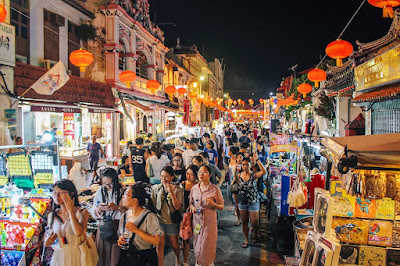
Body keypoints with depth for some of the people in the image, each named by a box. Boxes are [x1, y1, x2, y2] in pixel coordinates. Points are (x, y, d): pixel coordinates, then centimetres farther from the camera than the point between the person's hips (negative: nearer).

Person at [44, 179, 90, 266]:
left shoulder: (82, 212, -13)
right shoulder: (52, 215, 0)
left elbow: (78, 232, -31)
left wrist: (71, 210, -26)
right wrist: (47, 242, -12)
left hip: (76, 257, -3)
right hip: (58, 257, 3)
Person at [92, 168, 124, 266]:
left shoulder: (122, 191, -7)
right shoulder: (99, 192, 4)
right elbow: (94, 215, 8)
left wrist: (118, 207, -24)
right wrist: (99, 209, -13)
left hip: (118, 229, -3)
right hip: (103, 228, 3)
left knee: (115, 257, 2)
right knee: (102, 256, 9)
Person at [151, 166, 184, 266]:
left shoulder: (178, 189, -9)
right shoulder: (155, 188, -4)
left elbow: (178, 207, -16)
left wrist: (172, 192, -24)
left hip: (172, 221, -1)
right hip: (159, 220, 1)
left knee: (174, 244, 14)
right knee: (160, 244, -2)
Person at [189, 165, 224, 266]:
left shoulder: (215, 189, -9)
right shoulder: (194, 188, 2)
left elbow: (221, 207, -3)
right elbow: (191, 202, 15)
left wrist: (213, 204, -22)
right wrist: (192, 207, -7)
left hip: (209, 221, -3)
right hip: (197, 220, 3)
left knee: (207, 246, 4)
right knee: (197, 244, 11)